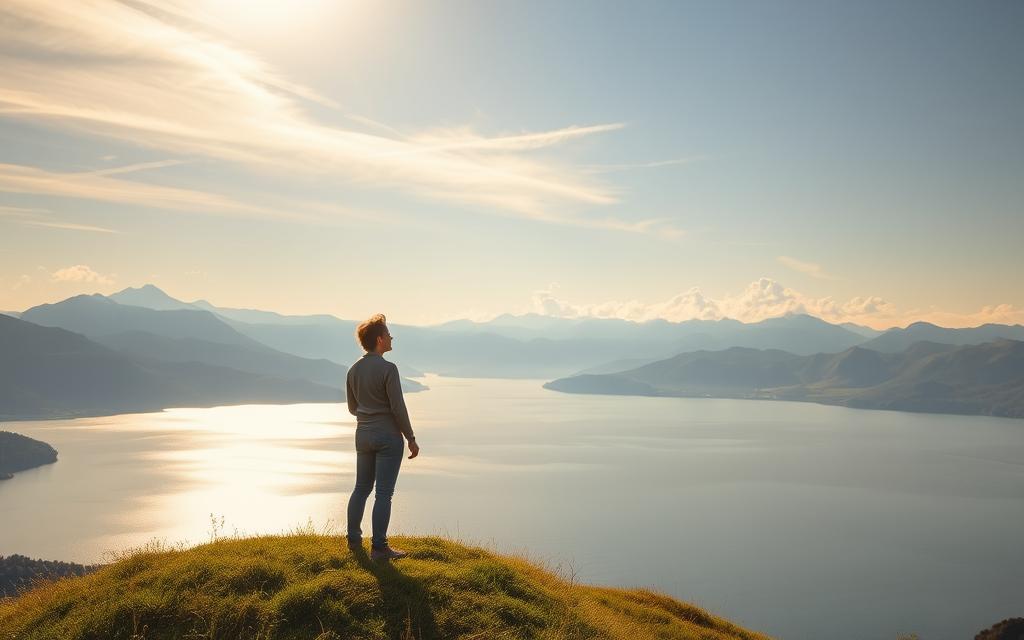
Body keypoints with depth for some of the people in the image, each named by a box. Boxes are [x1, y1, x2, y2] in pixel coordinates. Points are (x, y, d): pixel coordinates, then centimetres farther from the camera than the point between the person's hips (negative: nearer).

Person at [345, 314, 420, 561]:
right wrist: (411, 438, -7)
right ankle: (379, 547, 3)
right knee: (383, 493, -1)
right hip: (388, 437, -7)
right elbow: (398, 408, -16)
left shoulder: (354, 370, 5)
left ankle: (354, 540, 25)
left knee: (361, 488, 17)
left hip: (363, 435, 7)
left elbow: (352, 408, 13)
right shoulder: (388, 369, -16)